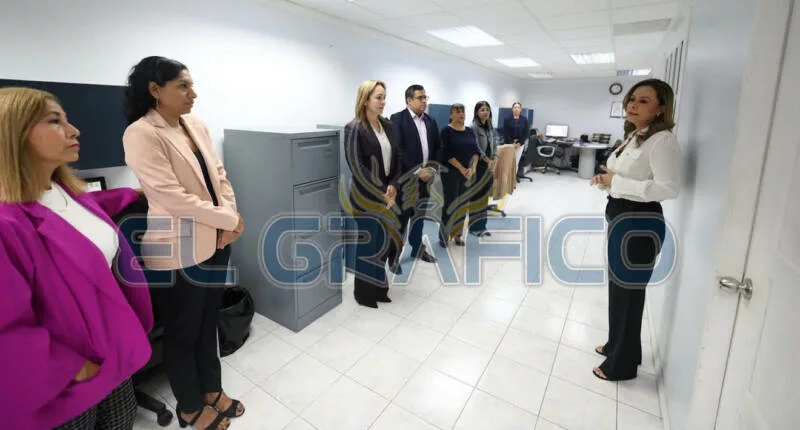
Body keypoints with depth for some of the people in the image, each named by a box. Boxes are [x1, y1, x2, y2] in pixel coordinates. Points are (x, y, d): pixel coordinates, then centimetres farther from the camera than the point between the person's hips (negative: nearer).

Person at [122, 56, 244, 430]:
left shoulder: (196, 126, 7)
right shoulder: (141, 134, -16)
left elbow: (219, 175, 7)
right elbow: (172, 197, -23)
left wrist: (229, 219, -8)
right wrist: (231, 220, -16)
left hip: (214, 242, 7)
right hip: (178, 251, -7)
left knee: (209, 322, 21)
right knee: (183, 331, 13)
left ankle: (212, 390, 41)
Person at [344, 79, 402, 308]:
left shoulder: (387, 126, 9)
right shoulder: (354, 128, -10)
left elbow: (397, 159, 9)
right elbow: (357, 167, -15)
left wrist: (392, 186, -7)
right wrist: (380, 193, -16)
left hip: (388, 192, 6)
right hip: (365, 195, -6)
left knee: (384, 241, 8)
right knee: (367, 243, 2)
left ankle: (378, 287, 24)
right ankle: (364, 292, 20)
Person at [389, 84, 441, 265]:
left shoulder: (431, 121, 12)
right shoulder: (397, 119, -7)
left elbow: (438, 148, 13)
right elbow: (398, 150, -16)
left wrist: (432, 169, -2)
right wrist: (416, 171, -18)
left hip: (426, 176, 6)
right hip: (406, 177, -6)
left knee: (419, 215, 16)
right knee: (401, 216, -1)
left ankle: (417, 248, 30)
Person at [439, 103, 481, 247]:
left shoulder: (470, 131, 9)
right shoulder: (447, 131, -6)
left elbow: (476, 151, 6)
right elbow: (447, 154, -13)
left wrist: (473, 168, -10)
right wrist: (462, 169, -17)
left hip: (469, 174, 5)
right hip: (451, 172, -5)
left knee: (464, 204, 7)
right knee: (450, 203, -1)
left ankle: (457, 234, 19)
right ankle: (444, 234, 12)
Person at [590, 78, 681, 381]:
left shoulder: (662, 140, -17)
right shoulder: (633, 136, 12)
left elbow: (669, 188, -27)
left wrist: (615, 181, -22)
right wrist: (605, 180, 0)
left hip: (639, 223, -9)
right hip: (619, 217, 10)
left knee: (628, 292, 4)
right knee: (617, 287, 20)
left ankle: (622, 364, 23)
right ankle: (617, 345, 40)